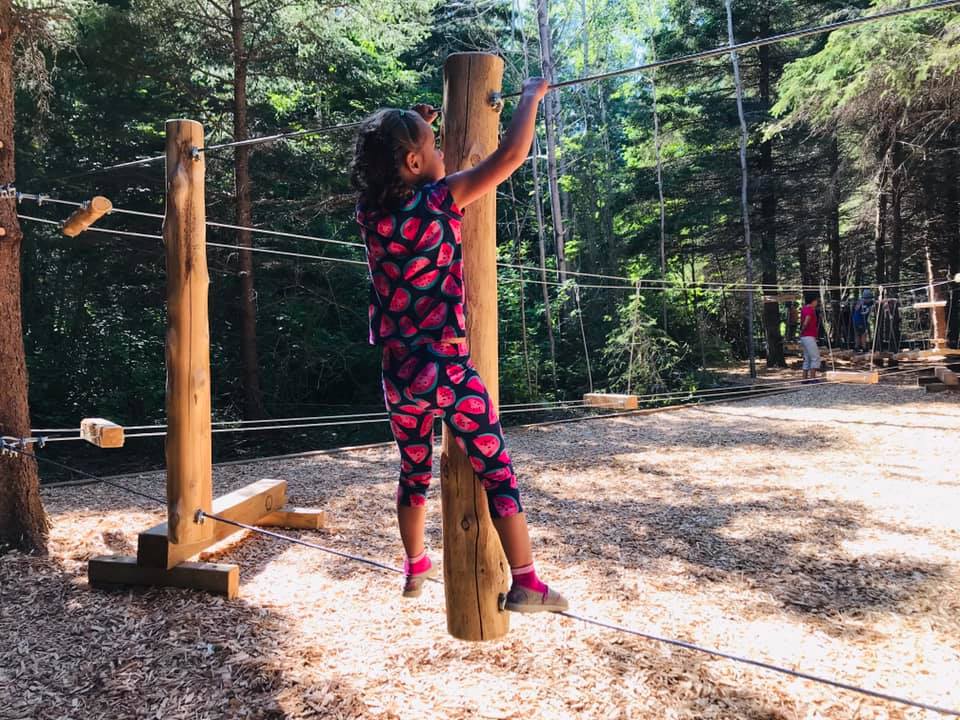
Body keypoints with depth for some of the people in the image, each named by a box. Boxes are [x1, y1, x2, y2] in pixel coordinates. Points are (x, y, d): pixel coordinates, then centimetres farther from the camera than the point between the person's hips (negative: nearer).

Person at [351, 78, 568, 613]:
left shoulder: (370, 210, 4)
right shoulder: (440, 199, -12)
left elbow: (384, 167, 28)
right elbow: (512, 155, -10)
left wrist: (416, 124, 34)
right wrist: (531, 97, 5)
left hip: (397, 371, 6)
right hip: (446, 369, -6)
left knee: (415, 471, 22)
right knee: (498, 471, 4)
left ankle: (415, 568, 37)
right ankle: (526, 584, 8)